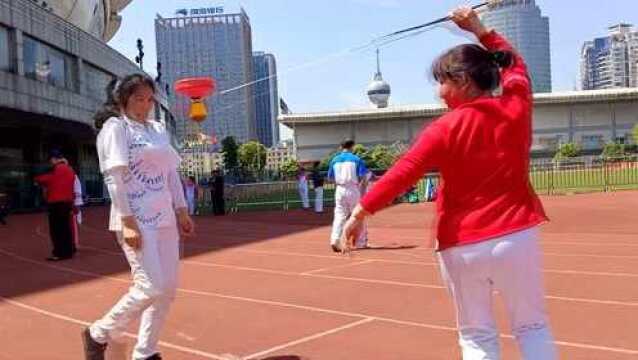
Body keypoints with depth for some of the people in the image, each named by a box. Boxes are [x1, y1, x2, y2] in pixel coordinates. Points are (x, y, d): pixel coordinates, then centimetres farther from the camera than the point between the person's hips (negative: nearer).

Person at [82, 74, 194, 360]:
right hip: (137, 220, -7)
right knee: (151, 287, -12)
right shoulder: (115, 127, -5)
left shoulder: (158, 130, 16)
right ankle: (98, 335, 10)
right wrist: (127, 222, -19)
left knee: (168, 288, 6)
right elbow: (114, 177, -13)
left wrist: (181, 212, 12)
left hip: (164, 218, 8)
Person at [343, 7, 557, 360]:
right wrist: (479, 28, 18)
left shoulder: (445, 129, -12)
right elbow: (515, 64, 19)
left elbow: (402, 172, -17)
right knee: (533, 327, 16)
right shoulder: (516, 106, -1)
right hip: (517, 235, 3)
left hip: (463, 245, -3)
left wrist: (360, 212, -15)